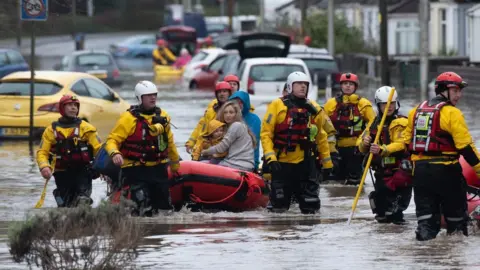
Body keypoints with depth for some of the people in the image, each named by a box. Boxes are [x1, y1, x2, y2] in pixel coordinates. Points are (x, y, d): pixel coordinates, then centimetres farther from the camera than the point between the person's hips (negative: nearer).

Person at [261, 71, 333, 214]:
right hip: (281, 163, -3)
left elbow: (321, 137, 18)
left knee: (311, 207, -2)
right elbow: (266, 133, -5)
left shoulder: (314, 110, 9)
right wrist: (270, 157, -15)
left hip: (303, 163, 3)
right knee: (279, 207, 2)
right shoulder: (277, 106, -3)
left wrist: (327, 162, 18)